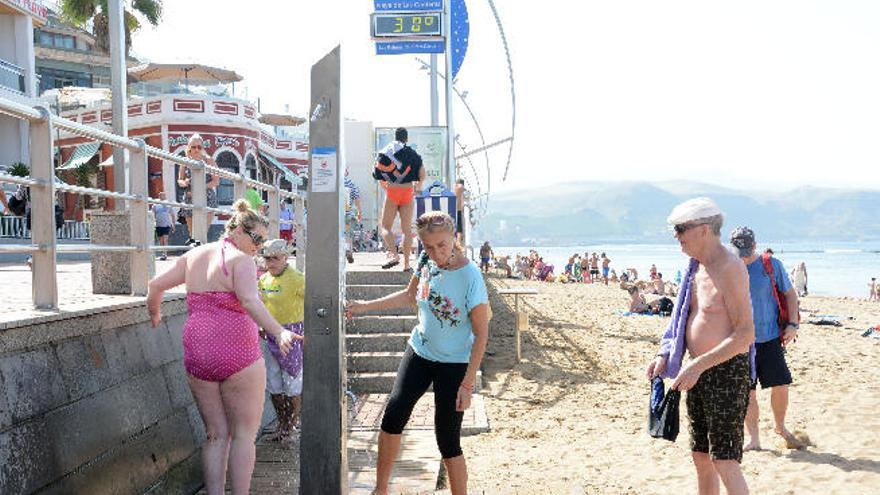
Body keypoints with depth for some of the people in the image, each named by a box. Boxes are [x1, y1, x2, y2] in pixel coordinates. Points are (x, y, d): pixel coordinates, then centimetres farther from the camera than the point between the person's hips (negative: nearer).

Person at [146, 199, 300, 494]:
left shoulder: (194, 256, 12)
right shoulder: (240, 260, -9)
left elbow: (155, 286, 15)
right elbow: (250, 301, -26)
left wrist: (154, 315, 33)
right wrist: (279, 333, -38)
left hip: (197, 356, 6)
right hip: (238, 356, -6)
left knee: (216, 435, 14)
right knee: (244, 435, 5)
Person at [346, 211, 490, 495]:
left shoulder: (470, 278, -23)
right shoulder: (427, 261, -5)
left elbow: (481, 334, -19)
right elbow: (410, 296, 15)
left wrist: (467, 385, -20)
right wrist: (366, 306, 11)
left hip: (453, 364, -5)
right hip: (419, 351, 6)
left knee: (448, 442, -3)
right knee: (393, 416, 1)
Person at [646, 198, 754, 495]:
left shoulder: (730, 269, -16)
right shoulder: (697, 267, 12)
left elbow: (745, 334, -21)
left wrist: (698, 366, -23)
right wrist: (666, 355, 6)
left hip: (726, 371, -9)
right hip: (699, 372, 9)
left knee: (724, 463, -7)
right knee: (701, 457, 15)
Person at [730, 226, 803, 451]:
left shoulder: (772, 265, -1)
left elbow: (790, 293, 8)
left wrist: (792, 324, -2)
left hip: (771, 338, 1)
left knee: (781, 386, 4)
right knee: (748, 391, 3)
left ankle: (780, 426, 31)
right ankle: (753, 438, 15)